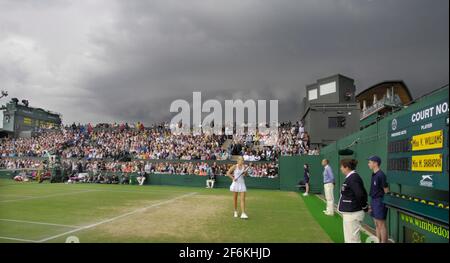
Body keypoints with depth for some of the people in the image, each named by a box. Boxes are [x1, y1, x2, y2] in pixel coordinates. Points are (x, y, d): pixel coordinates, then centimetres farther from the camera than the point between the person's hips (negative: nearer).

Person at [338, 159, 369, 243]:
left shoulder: (353, 178, -19)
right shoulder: (350, 177, 10)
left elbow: (360, 195, -25)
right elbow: (363, 193, 13)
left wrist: (365, 207, -11)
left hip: (352, 214, -10)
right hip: (349, 213, 10)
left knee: (353, 240, -1)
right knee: (348, 239, 20)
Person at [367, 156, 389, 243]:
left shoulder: (381, 175, -17)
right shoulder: (374, 174, 9)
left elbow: (386, 191, -15)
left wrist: (385, 203, -11)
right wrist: (371, 203, 16)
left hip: (380, 201, -9)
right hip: (374, 201, 9)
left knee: (381, 225, -1)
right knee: (376, 224, 15)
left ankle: (383, 241, 7)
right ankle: (379, 241, 25)